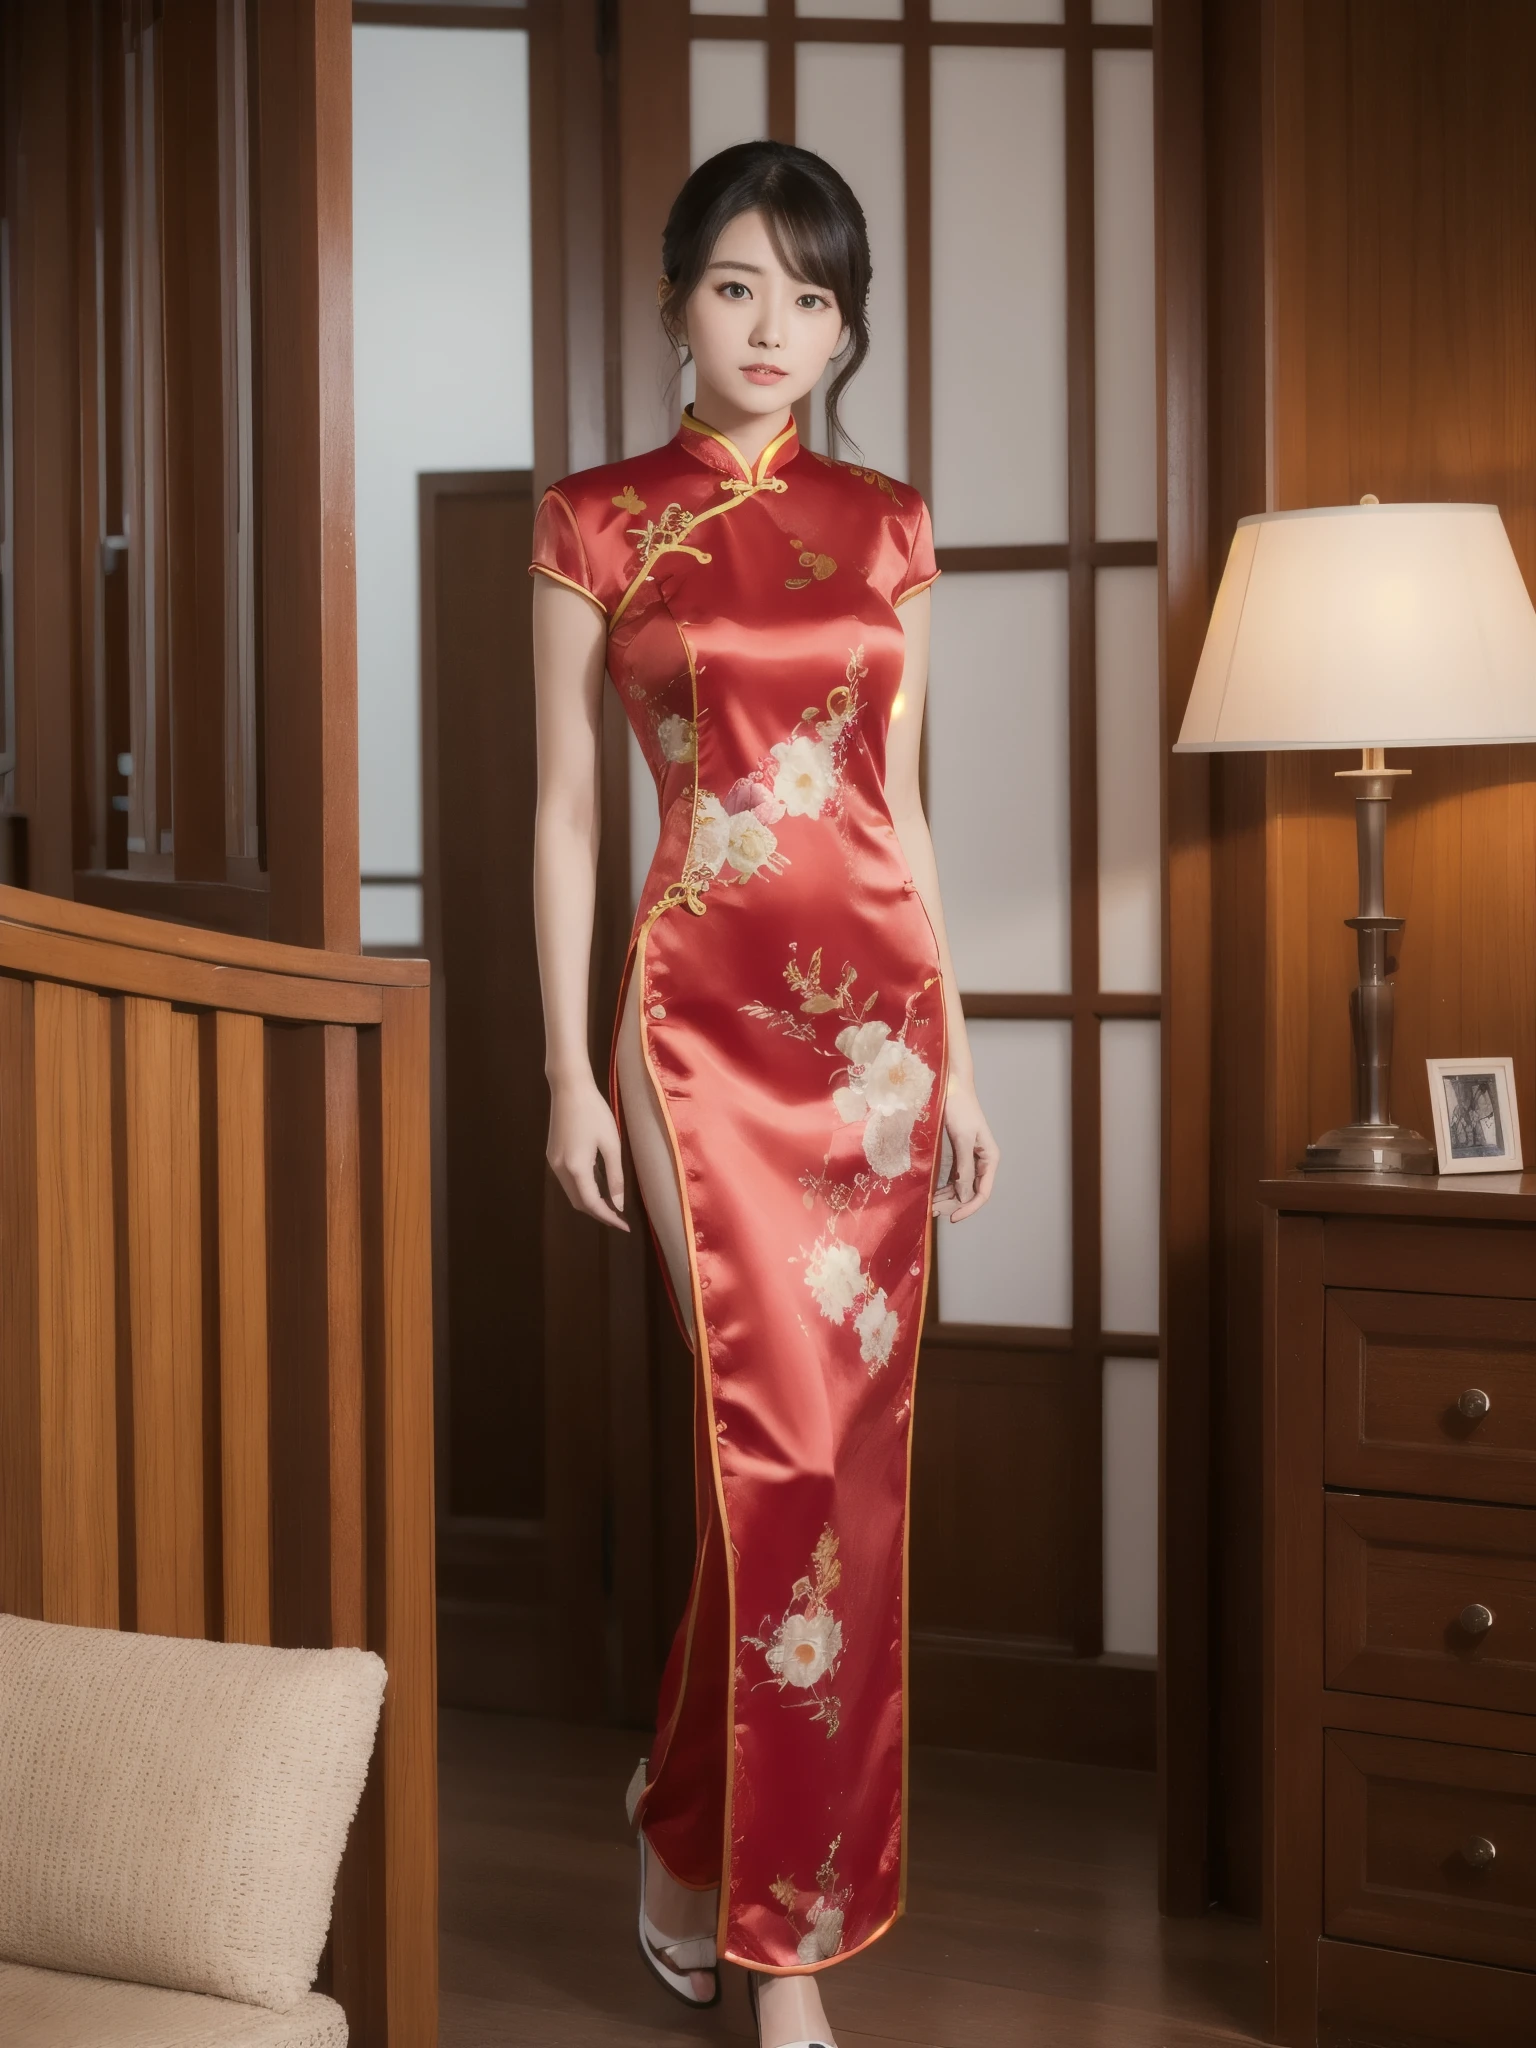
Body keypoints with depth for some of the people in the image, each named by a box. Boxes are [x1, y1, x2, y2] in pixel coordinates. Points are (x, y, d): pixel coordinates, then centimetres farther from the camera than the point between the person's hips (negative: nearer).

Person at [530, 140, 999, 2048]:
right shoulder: (596, 522, 2)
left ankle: (697, 1828, 24)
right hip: (706, 1000, -3)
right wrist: (567, 1068, -4)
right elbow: (565, 805, 2)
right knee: (788, 1439, -7)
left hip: (880, 995, 4)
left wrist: (958, 1053, 11)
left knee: (848, 1449, 3)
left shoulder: (885, 525, 12)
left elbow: (901, 802, 14)